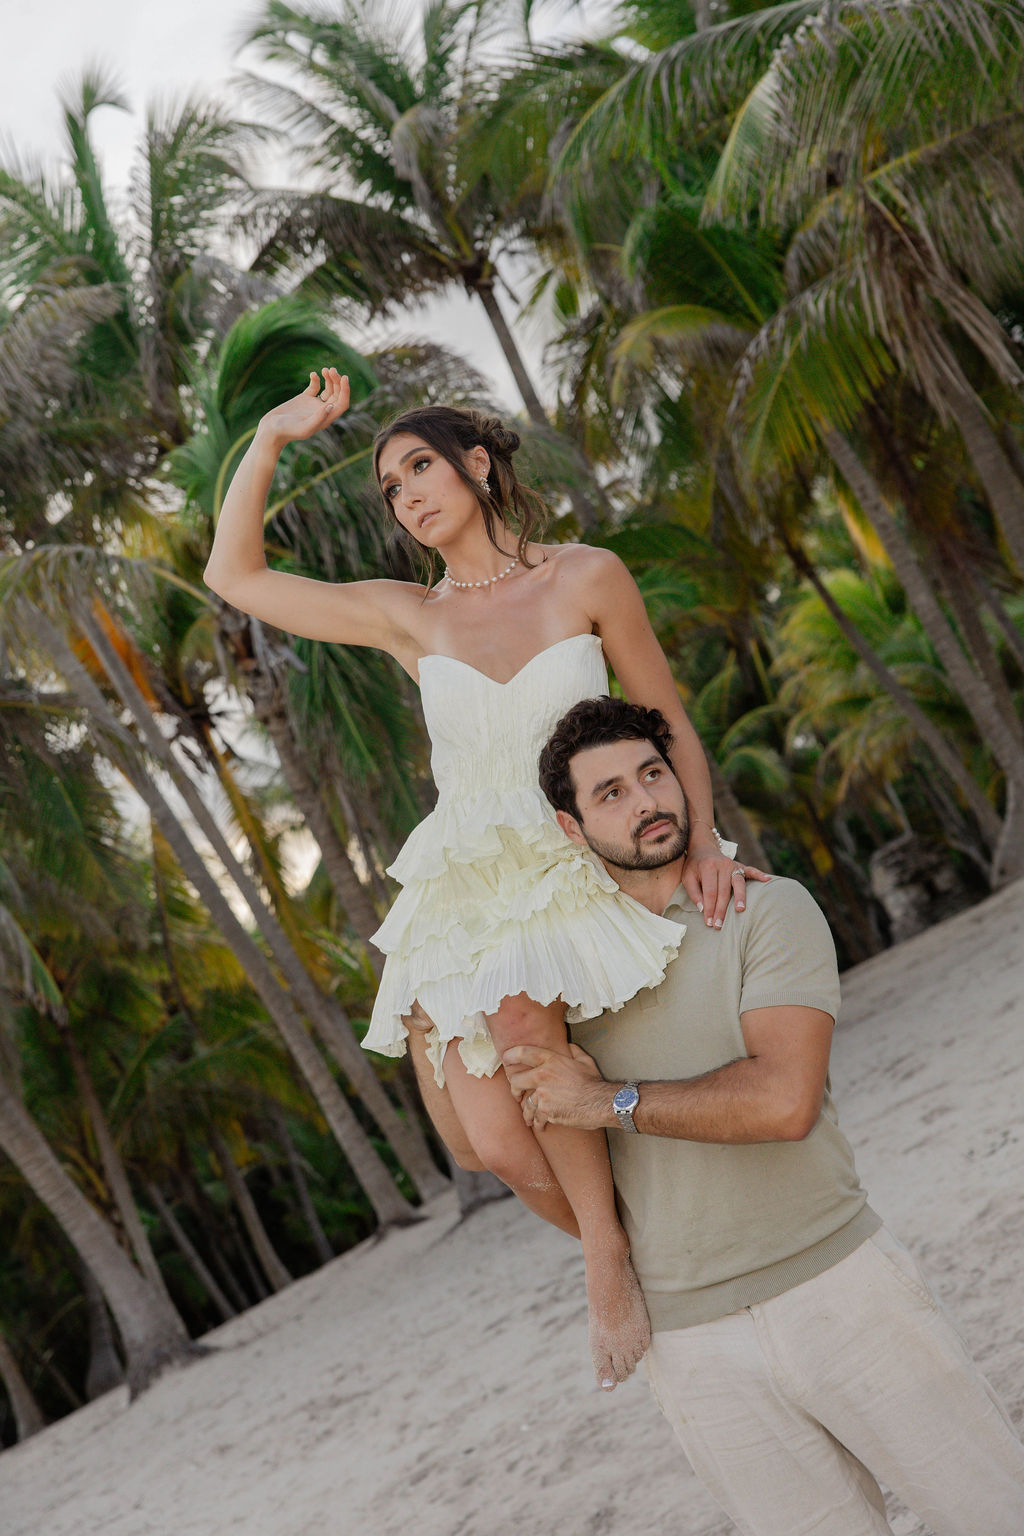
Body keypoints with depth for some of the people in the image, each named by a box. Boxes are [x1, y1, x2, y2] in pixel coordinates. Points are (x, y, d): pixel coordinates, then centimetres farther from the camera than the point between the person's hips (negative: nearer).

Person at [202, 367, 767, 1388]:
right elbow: (235, 577, 9)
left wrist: (706, 841, -8)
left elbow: (669, 723, 7)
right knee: (499, 1144, -17)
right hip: (465, 890, 2)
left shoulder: (587, 578, 2)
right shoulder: (410, 618, 8)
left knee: (520, 1015, -33)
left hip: (575, 866, -2)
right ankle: (638, 1258, 10)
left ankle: (610, 1254, -13)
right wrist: (272, 436, 6)